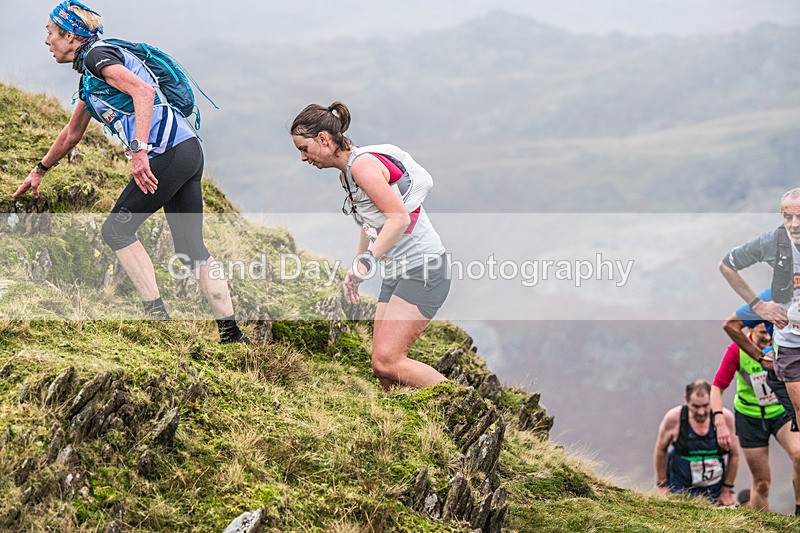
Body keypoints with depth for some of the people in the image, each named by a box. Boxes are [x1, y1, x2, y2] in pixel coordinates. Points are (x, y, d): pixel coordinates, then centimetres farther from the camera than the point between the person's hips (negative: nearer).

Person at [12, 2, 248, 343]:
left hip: (168, 153, -9)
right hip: (189, 151, 9)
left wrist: (138, 150, -31)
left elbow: (144, 91, -23)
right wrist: (40, 171, 49)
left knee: (117, 230, 0)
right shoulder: (90, 74, 25)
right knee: (191, 247, 9)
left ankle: (157, 315, -3)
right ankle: (232, 335, 7)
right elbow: (71, 134, 39)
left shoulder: (97, 56, -5)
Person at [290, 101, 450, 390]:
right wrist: (356, 267, 22)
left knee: (386, 361, -17)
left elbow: (399, 218, -24)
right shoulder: (347, 172, 15)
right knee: (383, 363, 3)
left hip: (423, 268, -10)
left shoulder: (363, 164, -15)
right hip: (397, 273, 10)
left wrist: (367, 261, -30)